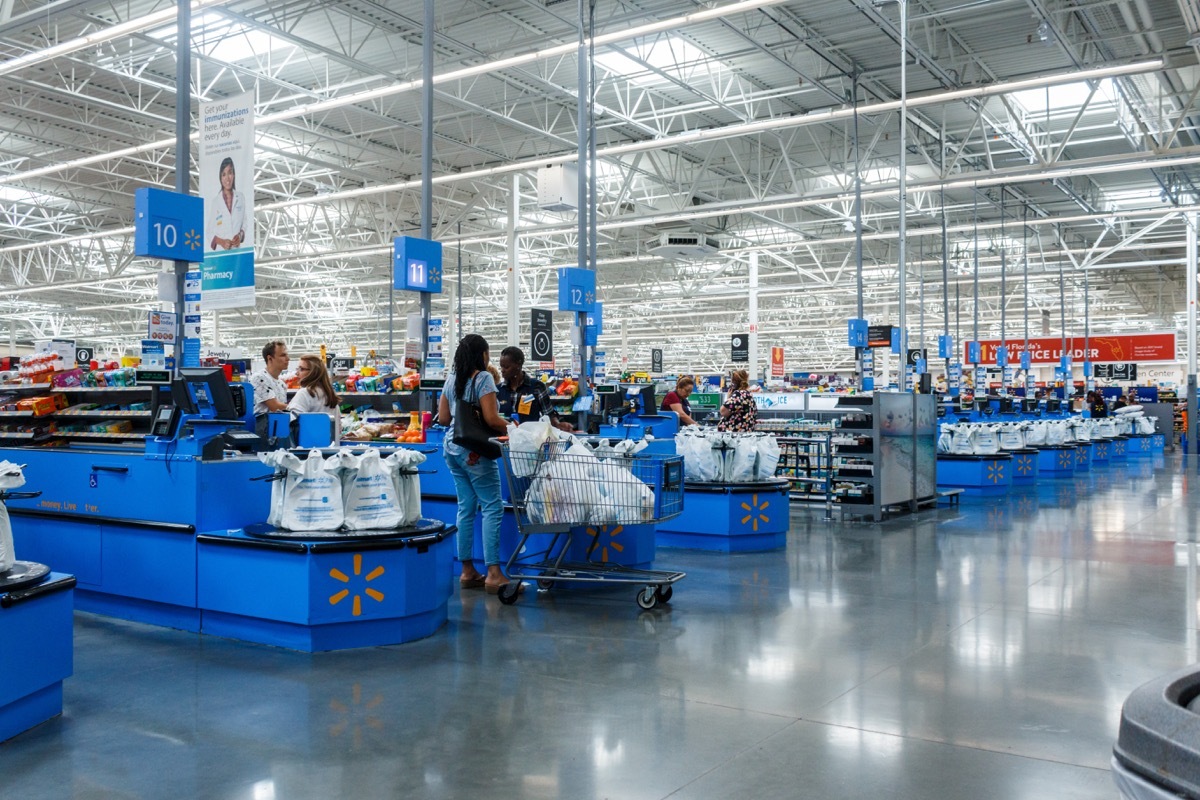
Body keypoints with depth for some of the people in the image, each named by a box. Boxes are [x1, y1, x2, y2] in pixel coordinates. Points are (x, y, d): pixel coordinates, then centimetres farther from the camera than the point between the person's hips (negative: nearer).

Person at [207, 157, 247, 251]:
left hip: (236, 251, 2)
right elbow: (209, 232, 3)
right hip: (220, 251, -2)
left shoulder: (240, 198, 8)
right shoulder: (214, 202, 1)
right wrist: (221, 241, -13)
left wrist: (241, 235, -6)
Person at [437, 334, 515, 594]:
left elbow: (443, 418, 14)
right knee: (492, 507, -5)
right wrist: (510, 430, -3)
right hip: (475, 451, -8)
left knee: (466, 507, 11)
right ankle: (493, 573, -8)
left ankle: (467, 571, 14)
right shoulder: (483, 378, -11)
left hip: (452, 448, 8)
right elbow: (491, 419, -18)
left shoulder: (452, 379, 12)